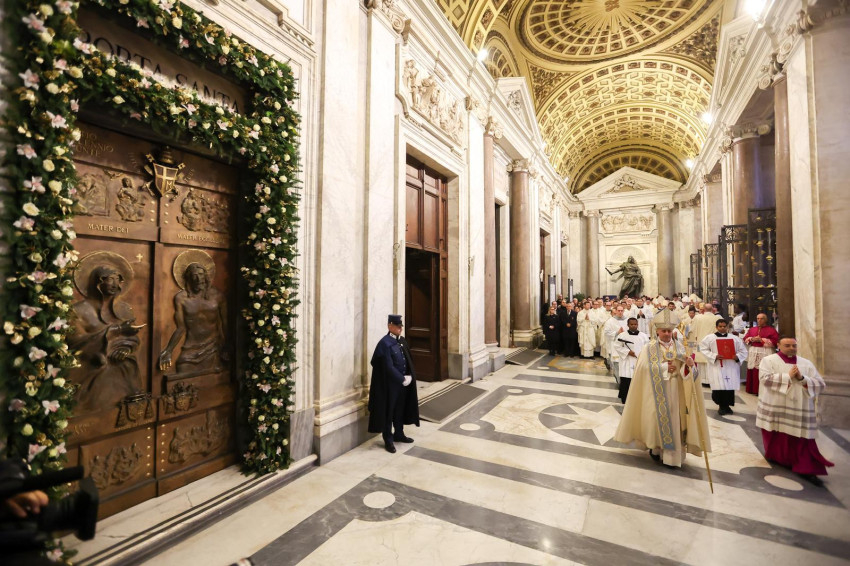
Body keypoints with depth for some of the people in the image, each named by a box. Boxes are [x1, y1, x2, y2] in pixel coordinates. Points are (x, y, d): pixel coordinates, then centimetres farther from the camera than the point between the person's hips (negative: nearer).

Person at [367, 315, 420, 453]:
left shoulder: (402, 341, 7)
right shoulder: (384, 343, -18)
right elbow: (388, 367, -20)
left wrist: (409, 376, -1)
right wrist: (402, 379, -16)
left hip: (403, 382, 7)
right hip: (390, 384, -7)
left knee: (401, 409, 19)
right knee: (389, 411, 7)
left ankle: (399, 434, 37)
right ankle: (388, 440, 23)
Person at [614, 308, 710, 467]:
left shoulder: (680, 347, 4)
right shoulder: (649, 348, -4)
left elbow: (688, 371, -5)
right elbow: (644, 367, -15)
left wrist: (690, 364, -26)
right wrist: (664, 367, -16)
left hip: (675, 391, 3)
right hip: (656, 390, -2)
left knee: (674, 419, 5)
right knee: (657, 417, 1)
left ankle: (673, 453, 20)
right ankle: (655, 448, 20)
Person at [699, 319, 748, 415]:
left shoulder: (735, 338, 9)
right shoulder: (709, 338, 2)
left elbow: (743, 351, 12)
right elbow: (704, 350, -1)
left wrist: (737, 356, -7)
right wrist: (714, 356, -14)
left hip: (731, 367, 2)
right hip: (716, 367, -2)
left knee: (730, 387, 0)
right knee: (718, 388, -6)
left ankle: (726, 405, 19)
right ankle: (722, 406, 13)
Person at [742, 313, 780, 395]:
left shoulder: (771, 330, 2)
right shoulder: (752, 329, 16)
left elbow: (775, 342, -8)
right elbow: (745, 339, 13)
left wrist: (761, 340, -14)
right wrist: (752, 339, -6)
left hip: (766, 354, -4)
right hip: (753, 353, 4)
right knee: (753, 372, 4)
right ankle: (754, 390, 11)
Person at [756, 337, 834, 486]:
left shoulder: (807, 364, 7)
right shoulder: (768, 360, -4)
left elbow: (820, 384, 3)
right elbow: (765, 379, -16)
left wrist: (802, 378, -13)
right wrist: (788, 376, -18)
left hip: (799, 410, 2)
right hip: (775, 408, -2)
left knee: (803, 441, 2)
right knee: (776, 437, 12)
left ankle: (807, 470, 10)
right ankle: (774, 456, 33)